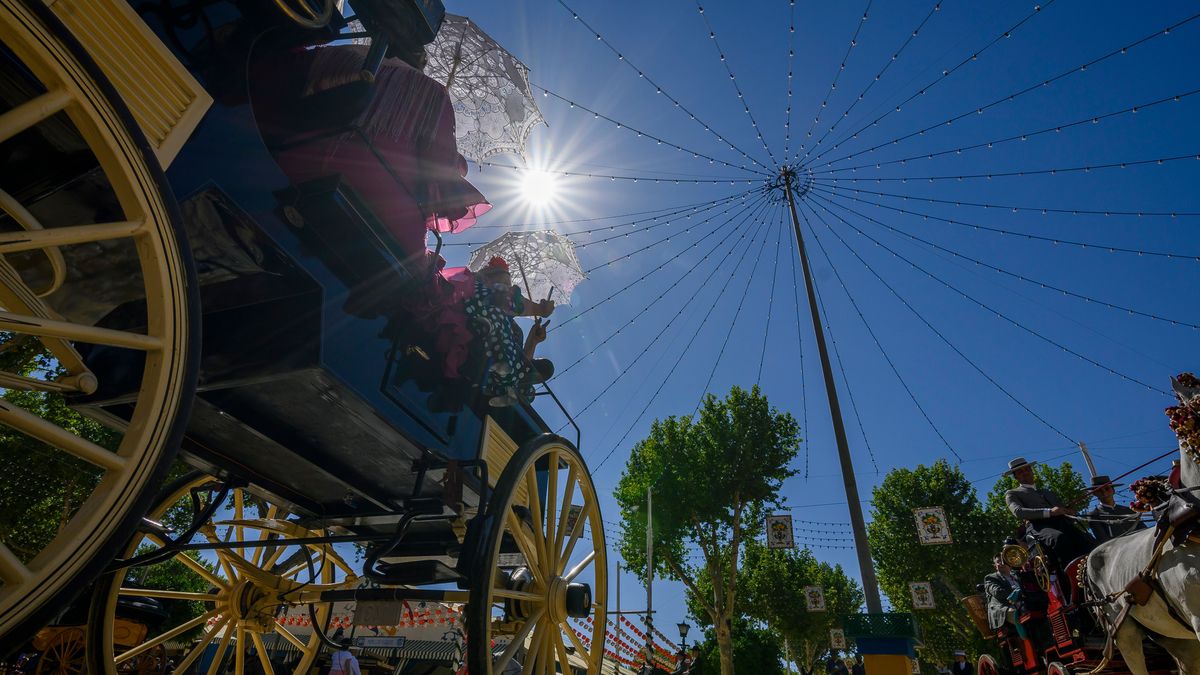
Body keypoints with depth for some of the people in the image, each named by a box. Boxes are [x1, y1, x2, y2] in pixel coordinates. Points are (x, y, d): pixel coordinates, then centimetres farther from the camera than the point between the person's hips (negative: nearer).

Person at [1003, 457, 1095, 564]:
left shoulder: (1047, 492, 37)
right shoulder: (1012, 494, 18)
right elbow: (1018, 512, -3)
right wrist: (1049, 512, -17)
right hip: (1038, 525, -5)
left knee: (1089, 543, -26)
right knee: (1060, 538, -38)